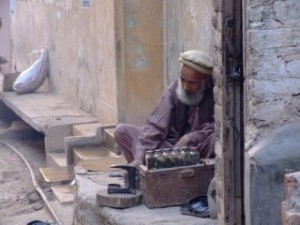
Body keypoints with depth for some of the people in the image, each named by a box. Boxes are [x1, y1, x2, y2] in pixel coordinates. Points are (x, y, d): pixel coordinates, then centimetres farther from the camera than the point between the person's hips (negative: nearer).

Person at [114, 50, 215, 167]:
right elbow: (155, 126, -11)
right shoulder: (174, 89, -4)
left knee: (216, 137, -38)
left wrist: (190, 138, -28)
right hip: (169, 144, 4)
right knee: (121, 130, -4)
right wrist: (139, 158, -23)